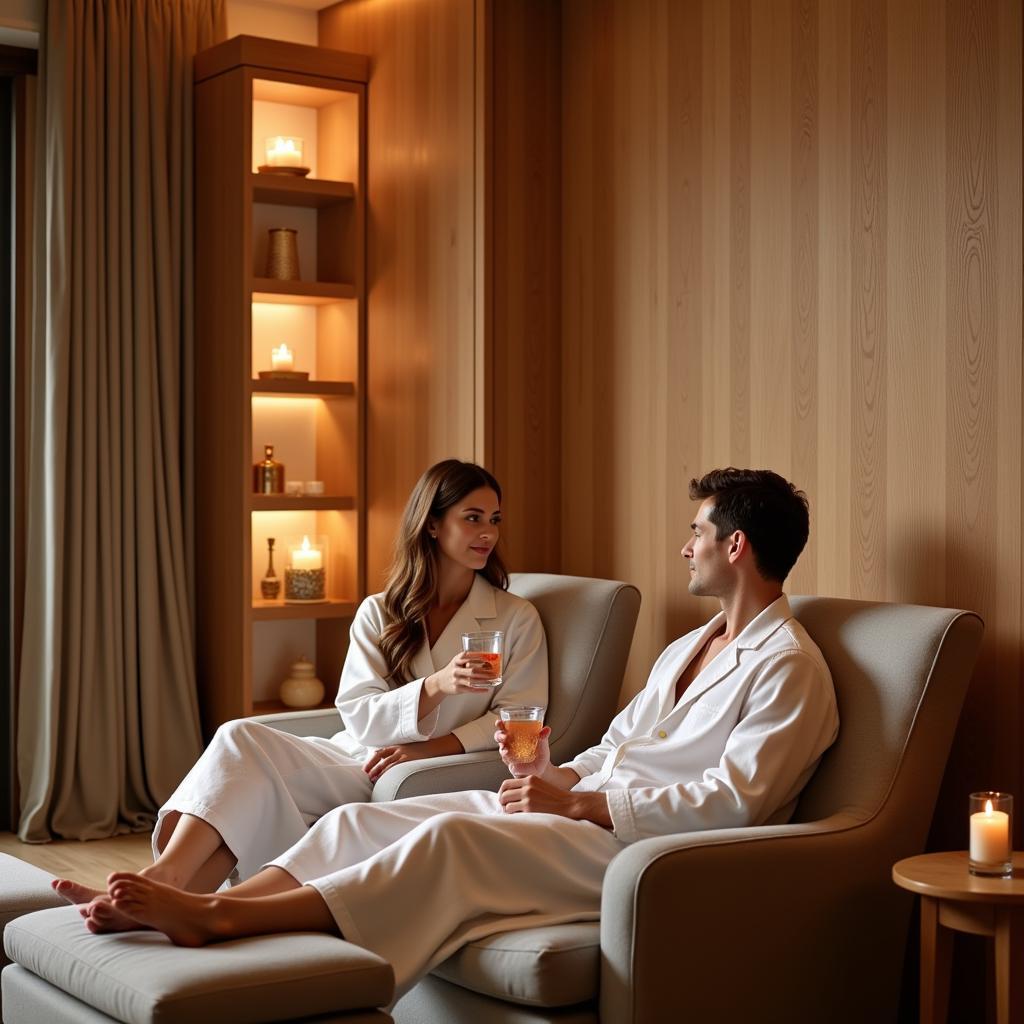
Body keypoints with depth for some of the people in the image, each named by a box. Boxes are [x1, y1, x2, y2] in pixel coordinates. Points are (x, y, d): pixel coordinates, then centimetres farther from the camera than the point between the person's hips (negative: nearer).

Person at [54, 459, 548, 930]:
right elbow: (359, 715, 1)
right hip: (356, 763, 3)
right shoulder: (378, 614, 13)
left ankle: (164, 882, -38)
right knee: (242, 739, -28)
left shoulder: (517, 618, 9)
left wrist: (433, 747, -13)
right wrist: (436, 687, -18)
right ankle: (167, 876, -42)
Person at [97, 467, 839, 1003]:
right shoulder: (687, 649, 25)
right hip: (577, 812, 9)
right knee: (360, 819, -9)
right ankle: (191, 907, -18)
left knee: (453, 837, -32)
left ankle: (220, 918, -34)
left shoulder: (789, 667, -5)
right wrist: (556, 774, 2)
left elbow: (735, 800, -17)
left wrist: (578, 803, -16)